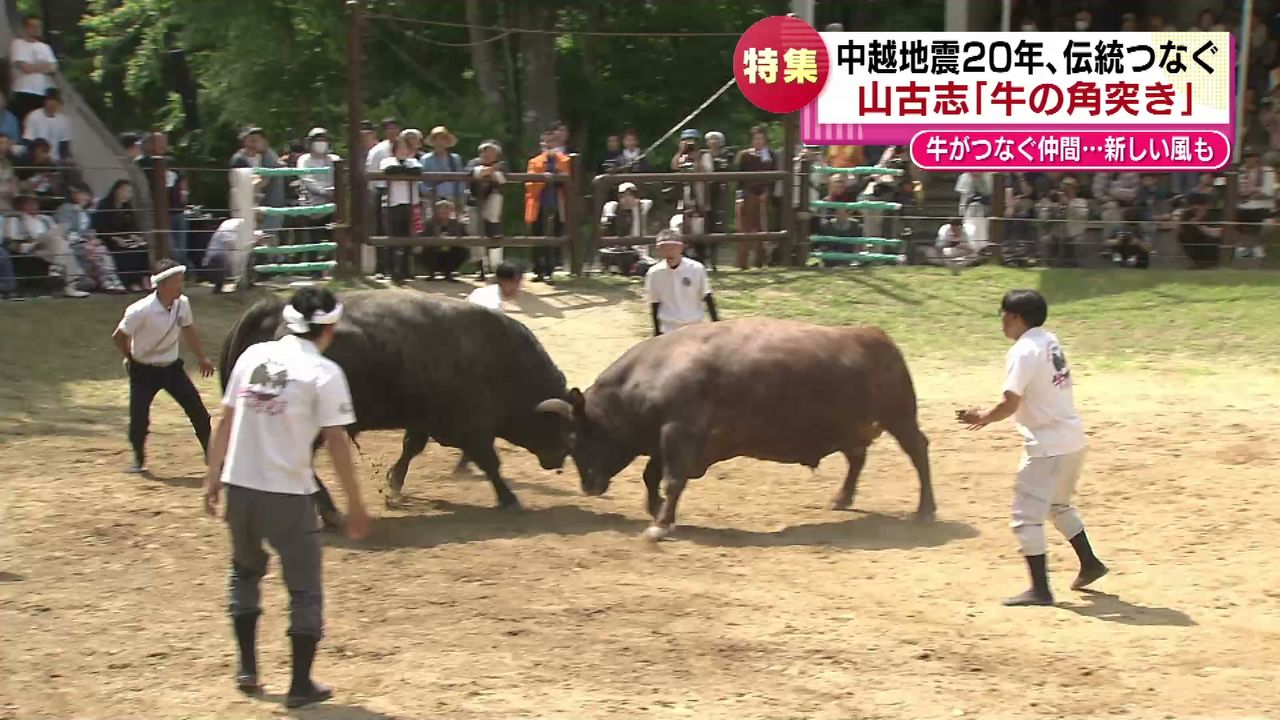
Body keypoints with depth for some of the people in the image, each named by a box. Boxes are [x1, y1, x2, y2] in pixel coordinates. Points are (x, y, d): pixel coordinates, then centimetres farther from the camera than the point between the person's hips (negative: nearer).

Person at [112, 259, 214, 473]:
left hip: (172, 367, 5)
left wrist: (202, 357, 14)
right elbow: (118, 337, -14)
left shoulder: (182, 303, -9)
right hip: (144, 371, -5)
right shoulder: (141, 311, -27)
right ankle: (139, 458, 20)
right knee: (139, 417, -6)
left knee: (197, 409, 0)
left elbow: (188, 330, 11)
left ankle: (212, 454, 13)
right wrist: (131, 359, 0)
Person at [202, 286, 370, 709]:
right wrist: (355, 504, -5)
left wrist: (212, 477, 17)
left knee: (245, 572, 26)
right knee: (305, 588, 9)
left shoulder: (253, 355, 6)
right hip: (287, 494, -5)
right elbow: (336, 441, -11)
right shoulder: (324, 372, -8)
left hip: (239, 486, 5)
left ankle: (247, 670, 26)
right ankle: (301, 685, 11)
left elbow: (226, 421, 9)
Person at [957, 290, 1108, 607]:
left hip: (1048, 445, -9)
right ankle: (1089, 563, 36)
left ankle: (1040, 589, -4)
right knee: (1058, 504, 29)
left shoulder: (1023, 351, -16)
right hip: (1073, 440, 9)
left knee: (1027, 515, -3)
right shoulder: (1051, 341, 10)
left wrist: (982, 418, -3)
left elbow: (1010, 404, -22)